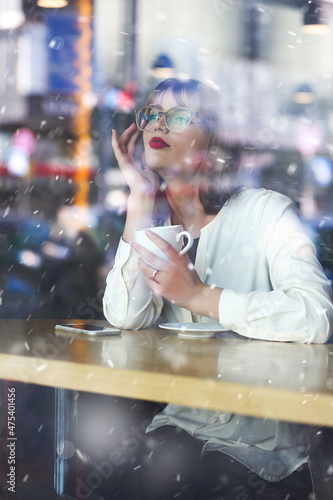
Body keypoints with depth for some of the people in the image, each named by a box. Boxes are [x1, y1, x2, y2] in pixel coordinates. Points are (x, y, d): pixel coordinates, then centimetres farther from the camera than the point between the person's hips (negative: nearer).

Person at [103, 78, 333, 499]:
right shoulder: (152, 220, 9)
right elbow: (124, 318, -9)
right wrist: (141, 200, -9)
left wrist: (199, 295, -21)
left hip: (254, 443, -5)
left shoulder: (265, 212, -6)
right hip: (172, 424, 5)